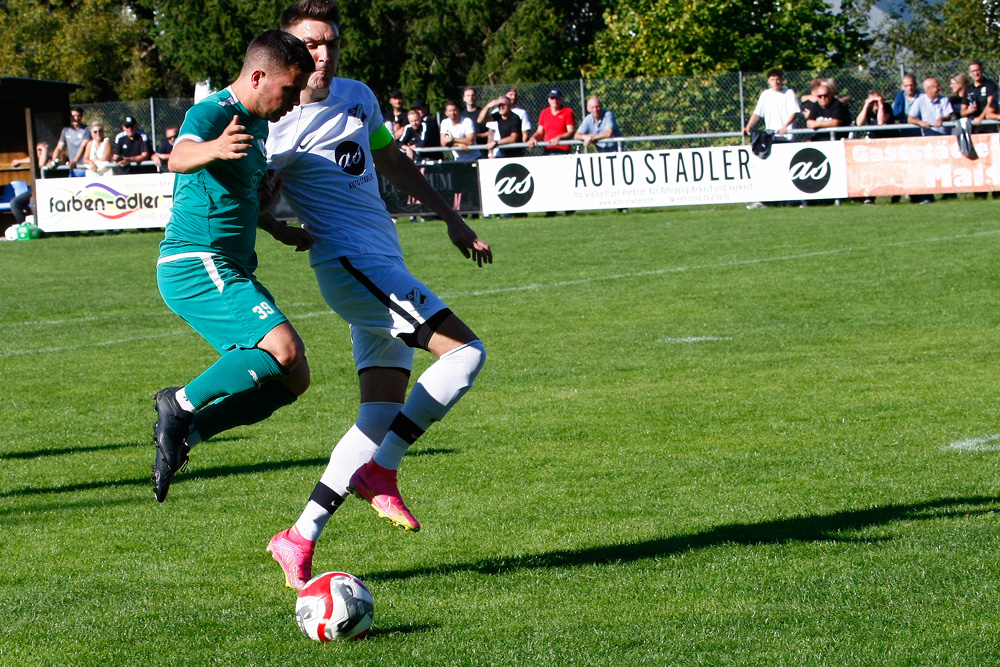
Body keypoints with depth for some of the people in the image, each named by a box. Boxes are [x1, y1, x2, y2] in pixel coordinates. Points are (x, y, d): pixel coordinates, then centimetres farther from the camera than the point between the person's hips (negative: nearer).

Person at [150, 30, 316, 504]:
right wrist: (214, 148, -57)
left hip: (230, 272, 10)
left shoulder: (258, 126, 18)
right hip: (196, 264, -10)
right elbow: (179, 158, -36)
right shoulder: (212, 113, -13)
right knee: (284, 348, -27)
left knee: (291, 381, 5)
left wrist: (279, 231, 25)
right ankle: (182, 405, -15)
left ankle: (184, 431, 9)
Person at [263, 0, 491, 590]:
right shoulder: (280, 124, -9)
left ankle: (300, 540, 4)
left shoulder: (358, 97, 14)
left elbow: (393, 162, 29)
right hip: (353, 265, -8)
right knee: (467, 352, -18)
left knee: (382, 419, 4)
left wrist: (452, 218, 30)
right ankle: (380, 473, -10)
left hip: (384, 270, 8)